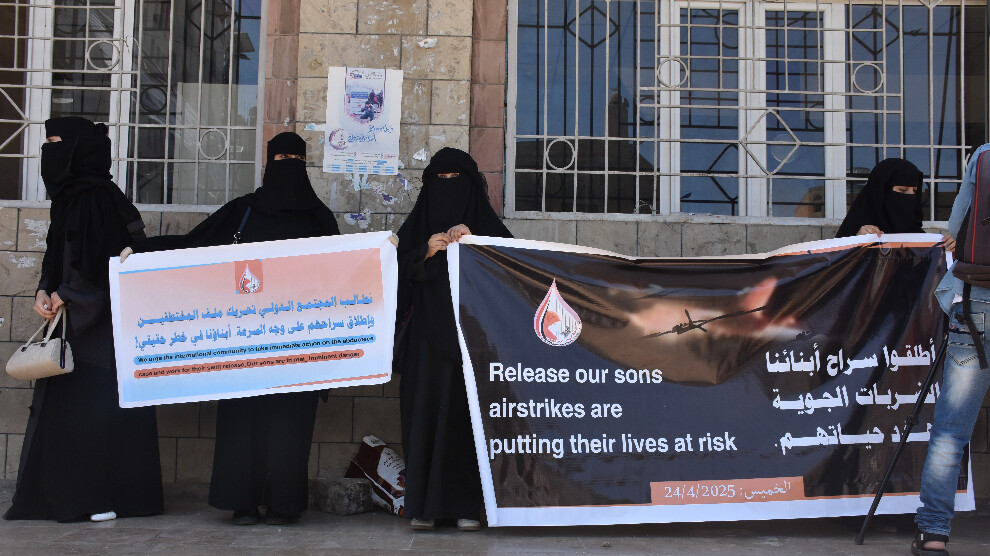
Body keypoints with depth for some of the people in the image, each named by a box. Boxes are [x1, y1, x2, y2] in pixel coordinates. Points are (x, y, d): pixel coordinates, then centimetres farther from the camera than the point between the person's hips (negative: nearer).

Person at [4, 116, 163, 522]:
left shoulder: (97, 198, -13)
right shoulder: (70, 197, 15)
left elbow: (100, 261, -19)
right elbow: (59, 256, 18)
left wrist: (65, 294, -9)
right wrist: (45, 291, 2)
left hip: (101, 323, -9)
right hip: (75, 321, 9)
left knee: (97, 407, -7)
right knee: (64, 405, 10)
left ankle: (106, 496, 0)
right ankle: (64, 493, 17)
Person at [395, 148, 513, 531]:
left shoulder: (485, 223, 10)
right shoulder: (417, 225, 14)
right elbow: (399, 268, 5)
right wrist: (426, 251, -12)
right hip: (428, 334, 1)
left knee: (466, 412, -5)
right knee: (426, 409, -4)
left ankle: (467, 505, -1)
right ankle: (423, 505, -1)